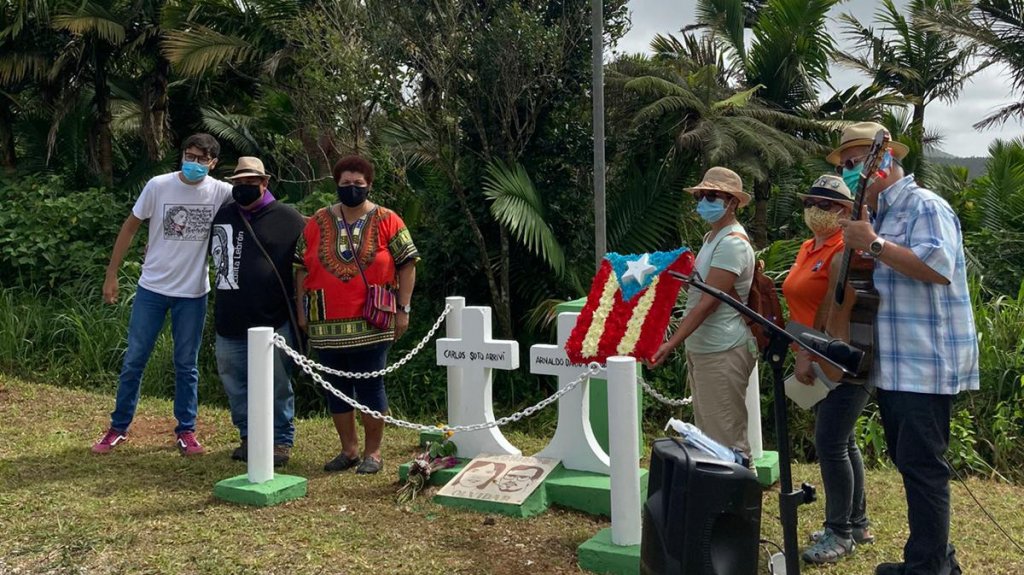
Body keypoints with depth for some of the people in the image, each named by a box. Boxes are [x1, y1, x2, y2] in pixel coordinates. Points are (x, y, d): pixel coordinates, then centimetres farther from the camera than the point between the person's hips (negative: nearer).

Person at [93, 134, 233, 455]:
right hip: (152, 288, 0)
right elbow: (130, 226, 1)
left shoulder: (221, 192, -6)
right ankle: (118, 428, 23)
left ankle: (186, 431, 22)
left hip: (193, 293, 0)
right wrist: (111, 274, 1)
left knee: (186, 365, 9)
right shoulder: (159, 186, -8)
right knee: (134, 360, 8)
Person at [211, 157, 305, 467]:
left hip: (273, 321, -5)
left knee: (277, 384, 4)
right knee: (234, 382, 12)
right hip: (230, 321, 5)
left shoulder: (287, 219, -4)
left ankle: (282, 440, 17)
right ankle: (248, 435, 28)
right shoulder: (223, 215, 11)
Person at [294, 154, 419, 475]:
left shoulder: (387, 221, -1)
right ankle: (348, 449, 25)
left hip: (371, 323, -3)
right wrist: (302, 310, 7)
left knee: (370, 386, 2)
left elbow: (407, 265, 0)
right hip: (327, 324, 3)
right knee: (337, 386, 11)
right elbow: (302, 268, 11)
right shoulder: (318, 223, 7)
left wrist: (403, 309, -4)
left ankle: (373, 452, 15)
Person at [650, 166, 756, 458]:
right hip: (700, 348, 10)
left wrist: (671, 343, -25)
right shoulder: (711, 238, 14)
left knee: (726, 437, -3)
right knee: (707, 433, 18)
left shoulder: (733, 243, -16)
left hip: (722, 352, -10)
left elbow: (708, 302, -22)